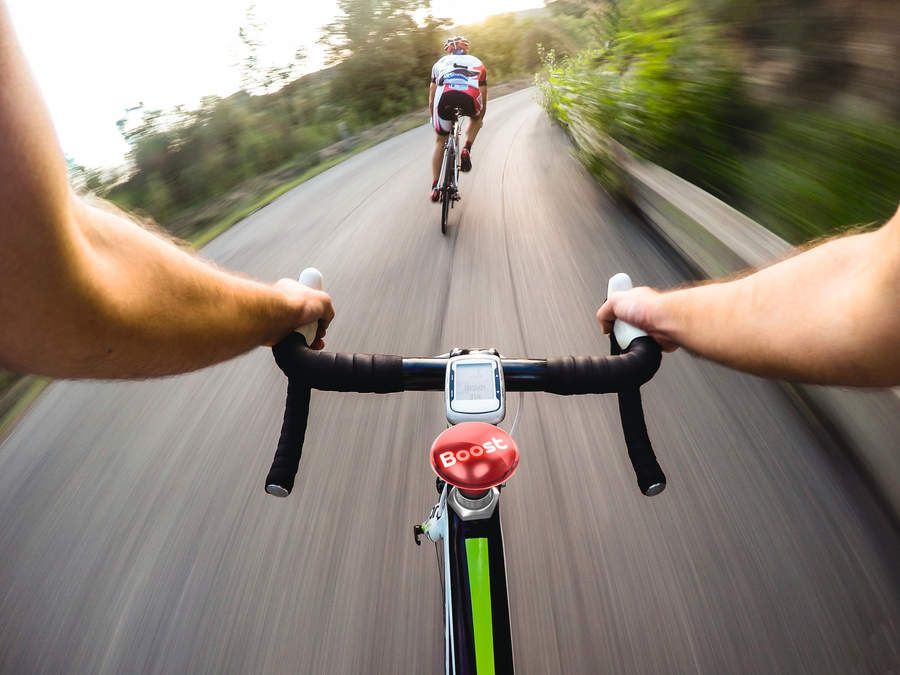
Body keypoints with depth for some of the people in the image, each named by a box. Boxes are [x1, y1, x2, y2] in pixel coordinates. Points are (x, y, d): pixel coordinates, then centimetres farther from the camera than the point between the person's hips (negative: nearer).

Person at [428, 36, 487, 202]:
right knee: (475, 118, 35)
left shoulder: (440, 62, 35)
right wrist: (480, 118, 55)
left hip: (444, 96, 0)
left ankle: (435, 187, 16)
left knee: (440, 141, 19)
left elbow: (431, 99, 34)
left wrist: (433, 118, 49)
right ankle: (466, 150, 13)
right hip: (470, 96, 0)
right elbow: (483, 99, 39)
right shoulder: (476, 63, 35)